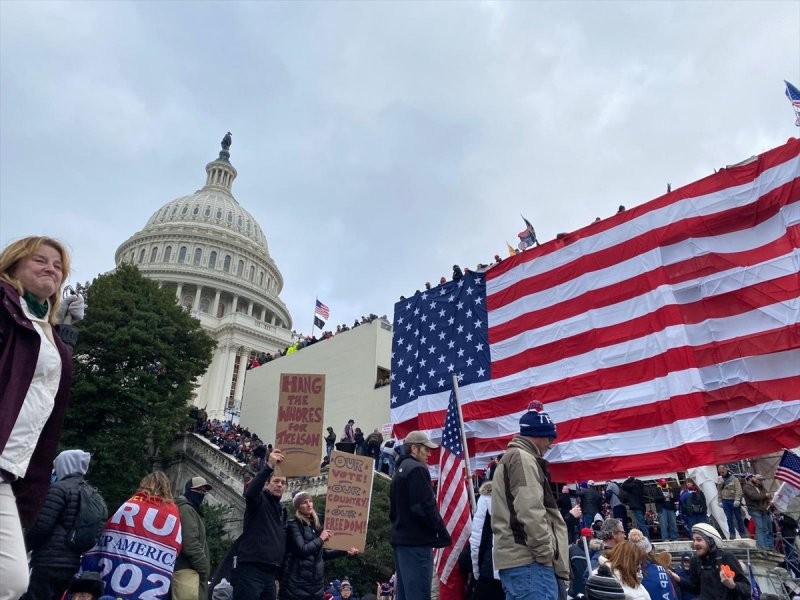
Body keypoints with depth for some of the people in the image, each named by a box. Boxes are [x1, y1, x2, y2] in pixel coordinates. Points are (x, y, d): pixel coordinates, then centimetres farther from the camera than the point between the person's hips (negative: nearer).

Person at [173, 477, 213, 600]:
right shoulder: (186, 509, -7)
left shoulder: (191, 510, 25)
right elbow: (190, 544, -19)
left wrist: (204, 568, 18)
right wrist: (205, 569, -12)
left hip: (188, 570, 11)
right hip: (187, 571, -11)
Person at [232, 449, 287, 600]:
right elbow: (250, 493, -28)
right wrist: (269, 467, -38)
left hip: (270, 573, 8)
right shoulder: (260, 500, -2)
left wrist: (278, 573, 17)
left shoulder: (281, 510, 20)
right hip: (250, 570, -8)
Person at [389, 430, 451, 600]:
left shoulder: (399, 471, 18)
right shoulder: (417, 469, -13)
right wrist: (443, 534, -11)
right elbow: (426, 507, -19)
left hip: (401, 539, 10)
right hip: (417, 541, -10)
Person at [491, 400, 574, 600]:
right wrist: (546, 552, -13)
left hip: (515, 558, 10)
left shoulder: (510, 458, 23)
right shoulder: (523, 458, -9)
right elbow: (530, 512, -19)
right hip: (529, 560, -10)